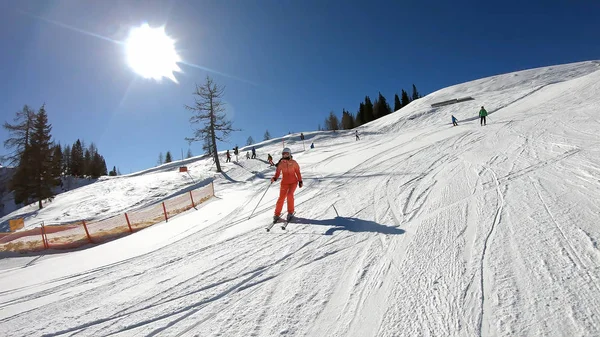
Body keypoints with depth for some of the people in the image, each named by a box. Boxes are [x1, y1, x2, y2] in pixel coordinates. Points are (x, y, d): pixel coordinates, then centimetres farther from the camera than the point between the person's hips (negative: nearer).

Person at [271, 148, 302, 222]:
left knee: (290, 194, -22)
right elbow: (278, 172, 1)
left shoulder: (293, 163, -3)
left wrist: (300, 181, 4)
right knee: (281, 198, -4)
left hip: (293, 182, -1)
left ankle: (290, 212, -3)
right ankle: (277, 214, 12)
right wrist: (274, 178, -18)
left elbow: (298, 172, 4)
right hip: (284, 183, 1)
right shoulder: (281, 163, 0)